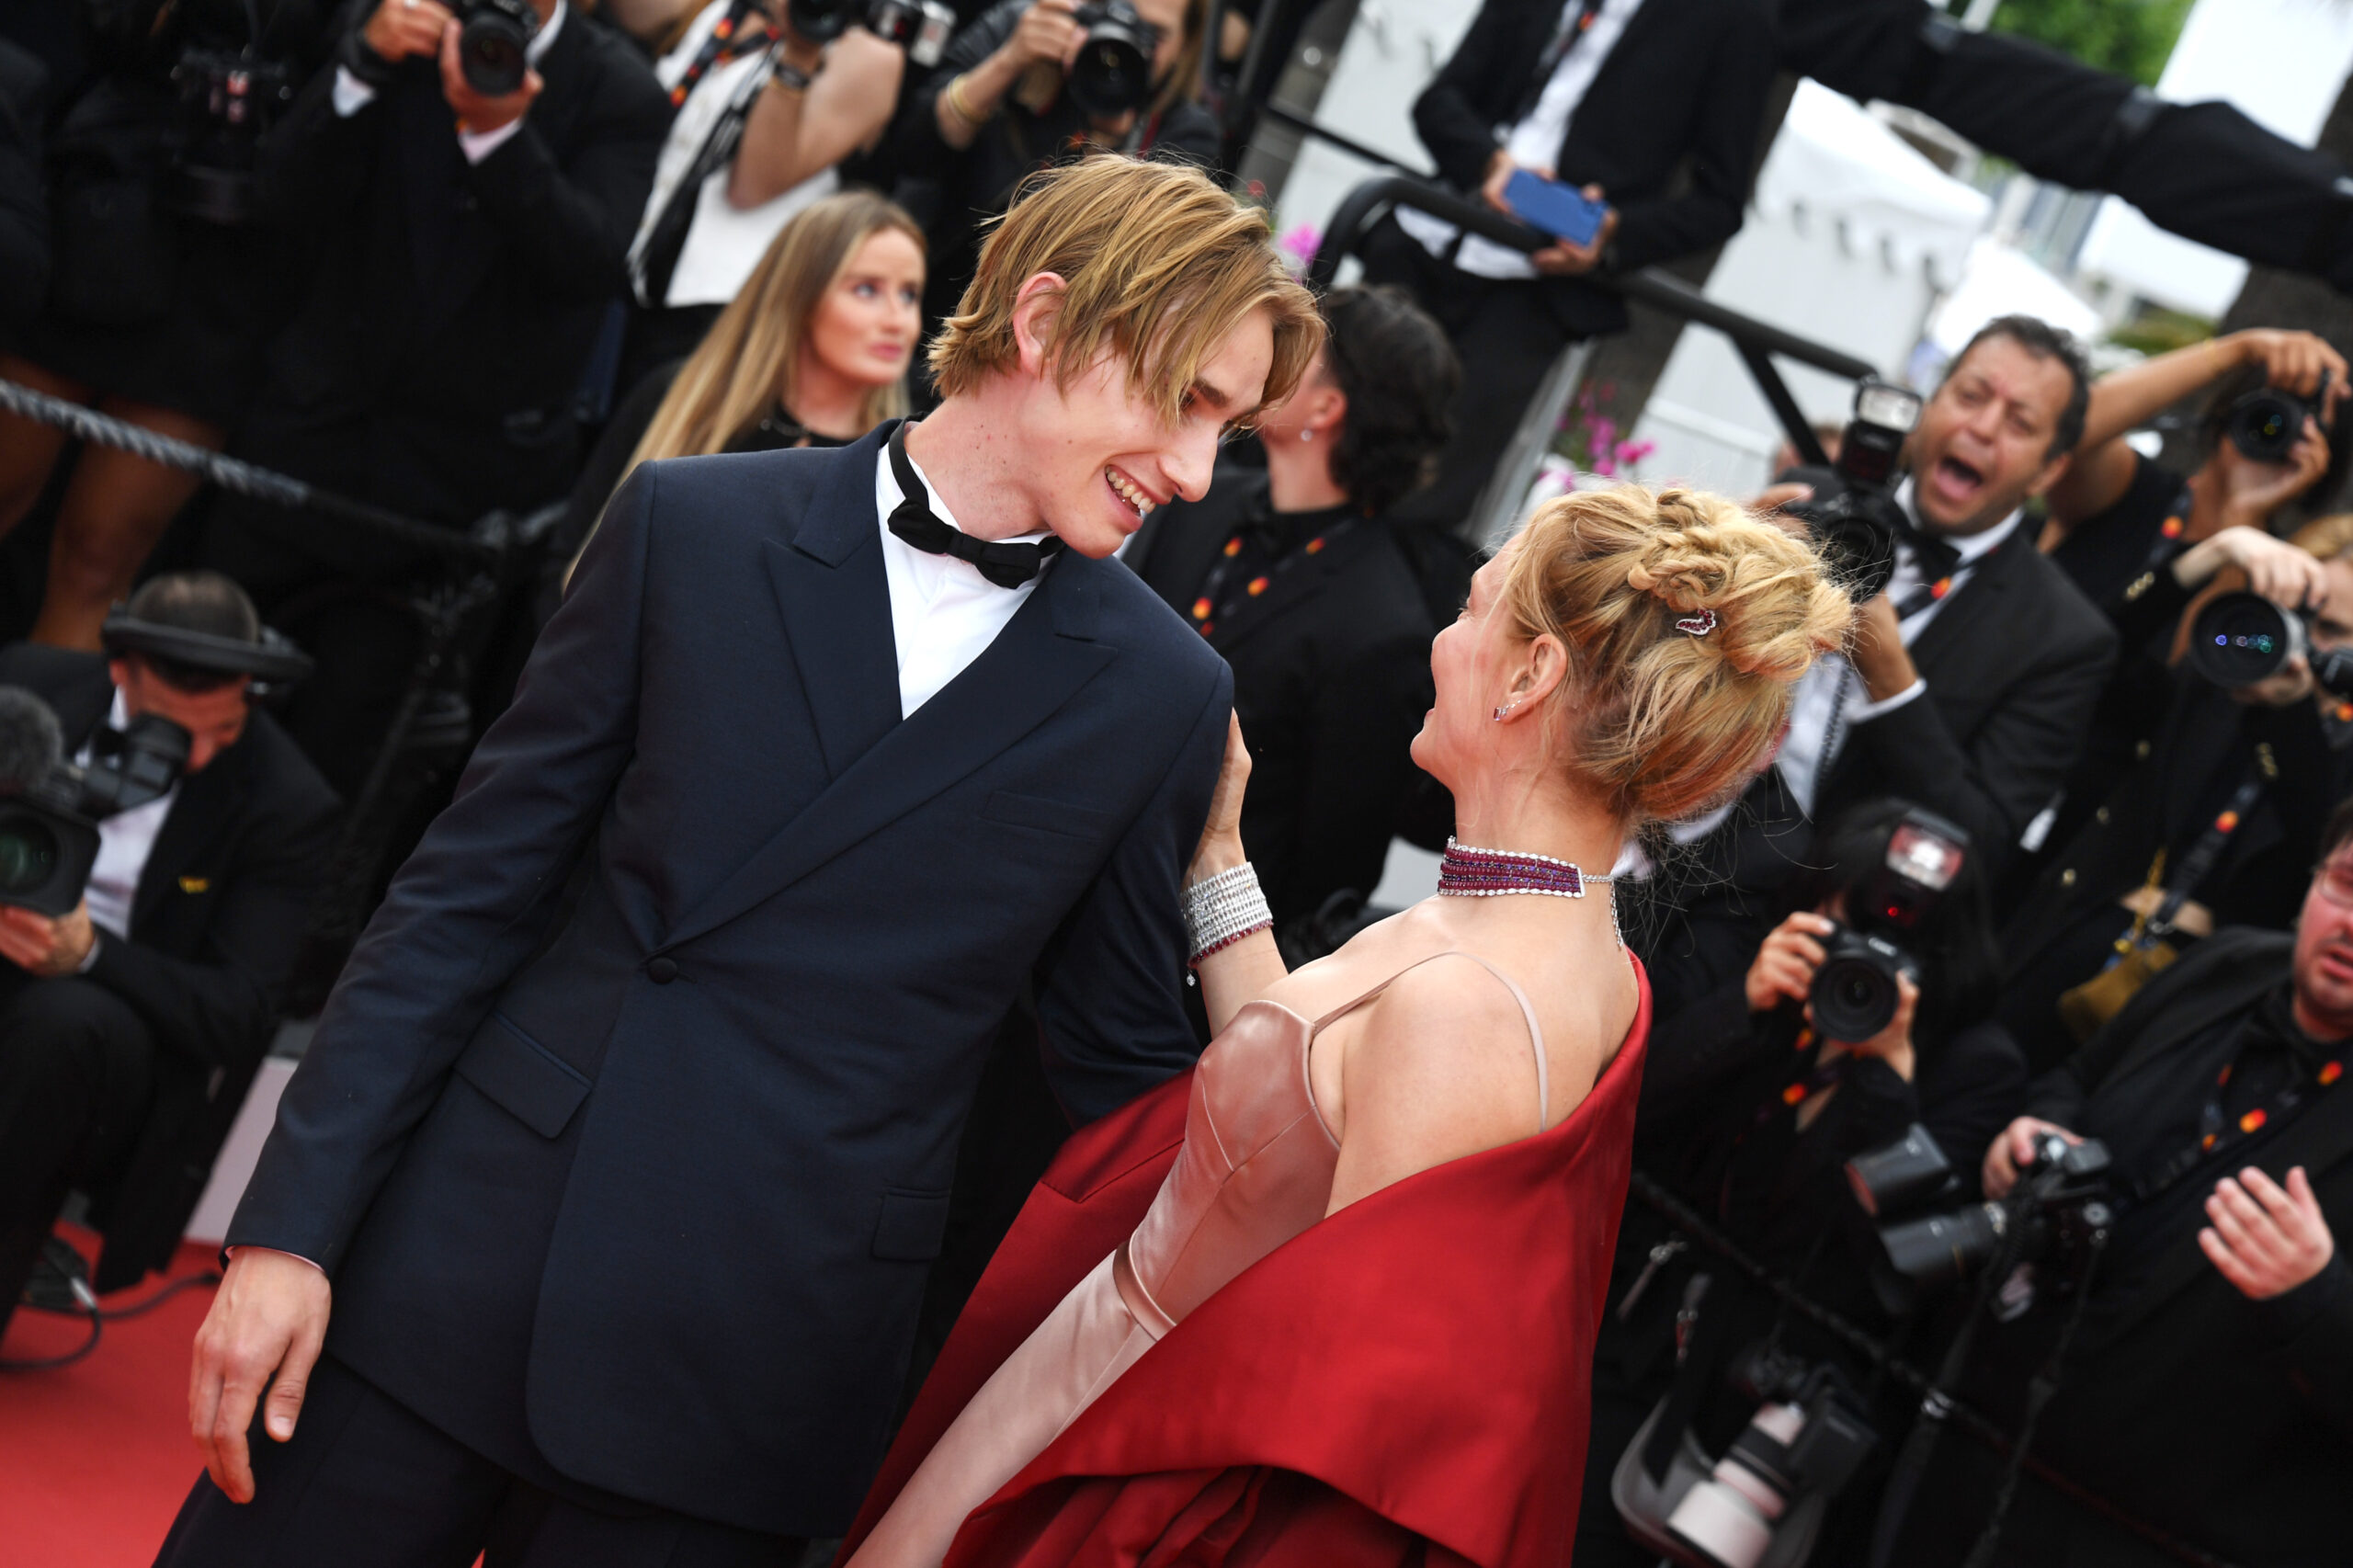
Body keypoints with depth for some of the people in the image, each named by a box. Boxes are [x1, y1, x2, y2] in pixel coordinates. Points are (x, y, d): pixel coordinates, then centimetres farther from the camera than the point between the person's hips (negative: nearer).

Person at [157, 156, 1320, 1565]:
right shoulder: (695, 526, 1)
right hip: (455, 1278, 1)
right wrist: (291, 1227, -2)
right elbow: (469, 894, 1)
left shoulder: (1165, 698, 0)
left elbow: (1119, 1068, 9)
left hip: (748, 1385, 0)